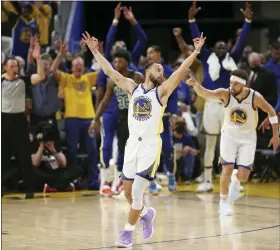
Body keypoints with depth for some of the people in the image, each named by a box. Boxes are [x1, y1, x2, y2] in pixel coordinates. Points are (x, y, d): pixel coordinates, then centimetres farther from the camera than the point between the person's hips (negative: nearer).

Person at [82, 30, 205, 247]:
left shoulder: (162, 91, 0)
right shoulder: (132, 87, 9)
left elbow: (181, 72, -11)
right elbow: (111, 72, 7)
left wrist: (195, 52, -21)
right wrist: (95, 51, 4)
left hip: (151, 144, -4)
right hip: (132, 143, 4)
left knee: (137, 191, -12)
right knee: (128, 191, 10)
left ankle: (128, 233, -1)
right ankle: (145, 214, 39)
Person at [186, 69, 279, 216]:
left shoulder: (255, 97, -22)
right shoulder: (225, 93, -22)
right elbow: (205, 93, -38)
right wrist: (196, 85, -59)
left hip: (248, 138, 0)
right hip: (229, 135, 0)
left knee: (243, 176, -4)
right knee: (227, 169, -8)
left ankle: (235, 179, 34)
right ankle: (224, 202, 14)